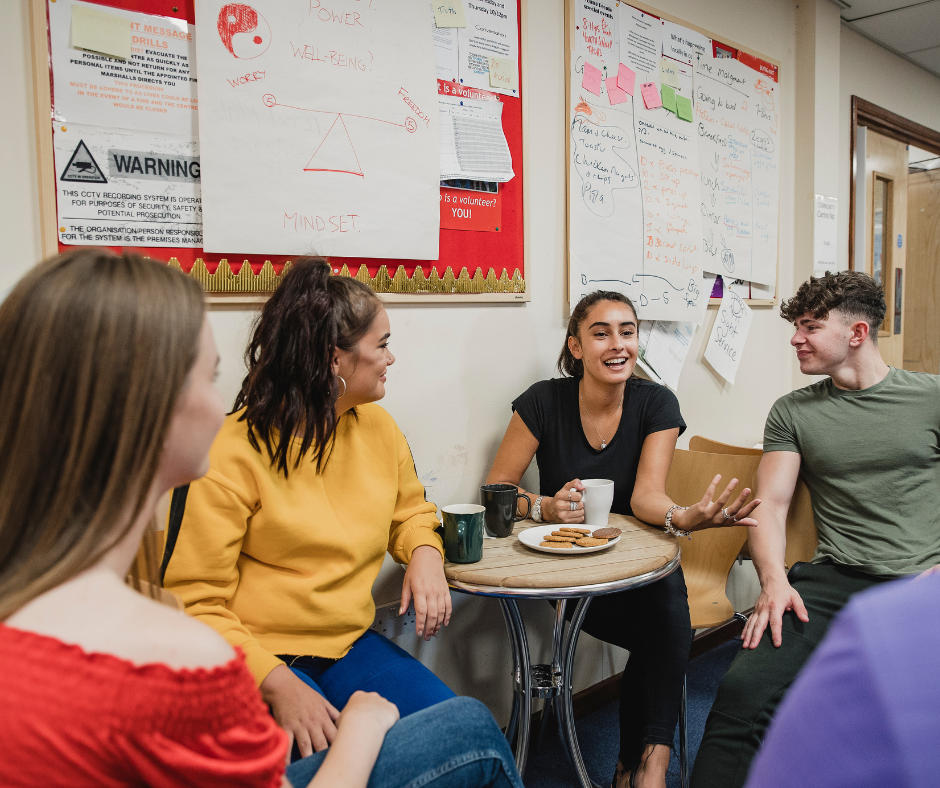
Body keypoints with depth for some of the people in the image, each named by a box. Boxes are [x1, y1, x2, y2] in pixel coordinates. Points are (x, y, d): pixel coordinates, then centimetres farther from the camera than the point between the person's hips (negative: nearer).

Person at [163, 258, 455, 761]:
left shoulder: (378, 427, 4)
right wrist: (276, 682, -26)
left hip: (351, 645, 5)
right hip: (262, 659, -5)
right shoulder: (239, 448, -14)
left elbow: (409, 511, 22)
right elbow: (195, 601, -14)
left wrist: (425, 554, -2)